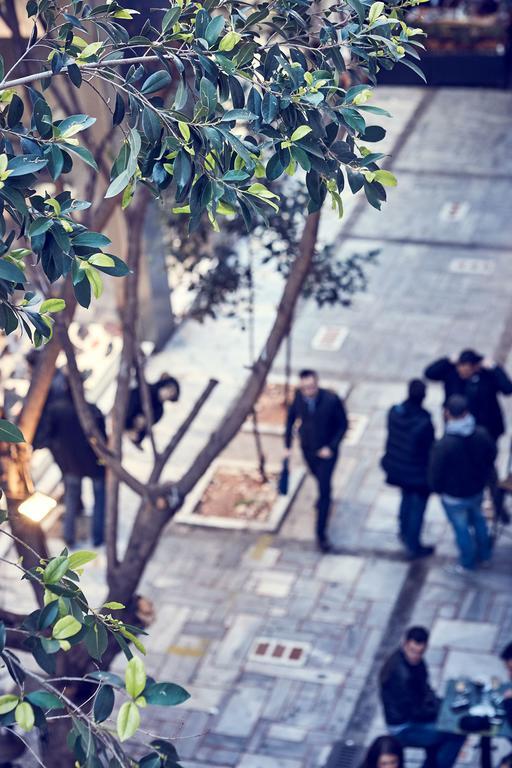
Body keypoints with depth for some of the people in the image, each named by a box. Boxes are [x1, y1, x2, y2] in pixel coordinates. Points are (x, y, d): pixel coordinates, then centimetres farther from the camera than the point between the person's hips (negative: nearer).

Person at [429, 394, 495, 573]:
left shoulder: (443, 445, -34)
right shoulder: (481, 434, -19)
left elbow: (435, 474, -21)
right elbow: (491, 456, 1)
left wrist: (438, 489, 1)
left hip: (454, 497, -5)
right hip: (477, 490, 5)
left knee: (461, 528, 17)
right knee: (478, 519, 29)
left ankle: (468, 563, 37)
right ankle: (484, 554, 49)